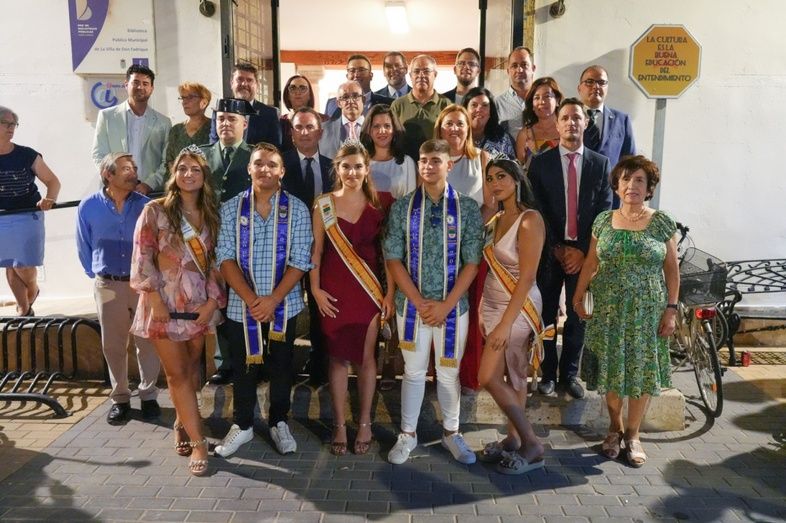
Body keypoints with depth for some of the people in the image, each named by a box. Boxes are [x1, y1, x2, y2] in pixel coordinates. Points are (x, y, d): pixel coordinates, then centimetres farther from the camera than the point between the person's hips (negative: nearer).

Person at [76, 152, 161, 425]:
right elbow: (84, 247, 9)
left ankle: (148, 395, 21)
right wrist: (97, 275, 13)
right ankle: (120, 398, 24)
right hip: (108, 286, 1)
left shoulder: (146, 206, -5)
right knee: (113, 345, 9)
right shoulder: (88, 207, -2)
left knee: (147, 342, 4)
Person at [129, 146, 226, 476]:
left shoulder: (211, 214, 9)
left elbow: (216, 261, 8)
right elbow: (142, 257, -7)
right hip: (165, 304, -3)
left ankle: (182, 426, 33)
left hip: (200, 304, 4)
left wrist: (212, 300, -2)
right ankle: (198, 442, 6)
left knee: (191, 370, 12)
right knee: (177, 373, -1)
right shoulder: (155, 211, -2)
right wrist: (154, 299, -14)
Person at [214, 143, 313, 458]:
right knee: (242, 367, 12)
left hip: (284, 305, -1)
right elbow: (225, 258, -5)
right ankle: (242, 425, 31)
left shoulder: (296, 210, -3)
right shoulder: (231, 209, 1)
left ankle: (278, 423, 31)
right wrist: (251, 299, -16)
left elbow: (300, 261, -7)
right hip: (241, 305, 1)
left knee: (281, 367, 12)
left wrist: (273, 299, -16)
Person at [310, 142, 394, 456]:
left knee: (366, 356, 5)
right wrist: (315, 289, -3)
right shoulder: (324, 204, 2)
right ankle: (339, 425, 18)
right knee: (337, 357, 6)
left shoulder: (378, 205, 2)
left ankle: (364, 423, 21)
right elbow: (316, 249, 3)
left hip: (369, 288, 0)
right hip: (334, 290, 0)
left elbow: (387, 251, 3)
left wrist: (390, 292, -2)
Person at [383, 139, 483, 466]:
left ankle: (451, 433, 32)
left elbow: (472, 262, -5)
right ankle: (408, 435, 28)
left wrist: (446, 304, -12)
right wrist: (419, 302, -11)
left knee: (449, 372, 12)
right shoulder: (402, 207, -2)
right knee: (413, 371, 12)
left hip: (453, 306, 0)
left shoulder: (468, 208, -4)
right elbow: (393, 258, -4)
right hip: (411, 305, 0)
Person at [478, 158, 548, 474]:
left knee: (488, 378, -9)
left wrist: (506, 323, -19)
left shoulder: (530, 219, -14)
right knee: (513, 375, 13)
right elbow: (491, 266, 7)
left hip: (518, 306, -7)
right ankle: (514, 440, 24)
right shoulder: (496, 220, 10)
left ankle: (532, 445, 2)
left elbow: (527, 277, -18)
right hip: (493, 304, 7)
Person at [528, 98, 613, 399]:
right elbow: (538, 211, -3)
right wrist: (557, 249, -8)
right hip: (550, 251, -1)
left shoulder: (600, 164, 5)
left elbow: (604, 212, 1)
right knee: (547, 315, 6)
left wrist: (583, 250, -7)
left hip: (584, 252, 1)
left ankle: (570, 373, 22)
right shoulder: (541, 163, 1)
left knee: (578, 316, 9)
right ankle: (548, 373, 19)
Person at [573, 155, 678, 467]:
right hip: (608, 310, 1)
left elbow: (672, 269, 0)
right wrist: (578, 297, 5)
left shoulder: (662, 223, -2)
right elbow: (590, 263, 7)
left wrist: (671, 308, -5)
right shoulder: (603, 221, 2)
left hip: (647, 311, -1)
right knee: (611, 369, 9)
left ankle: (632, 434, 23)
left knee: (642, 370, 6)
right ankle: (615, 428, 28)